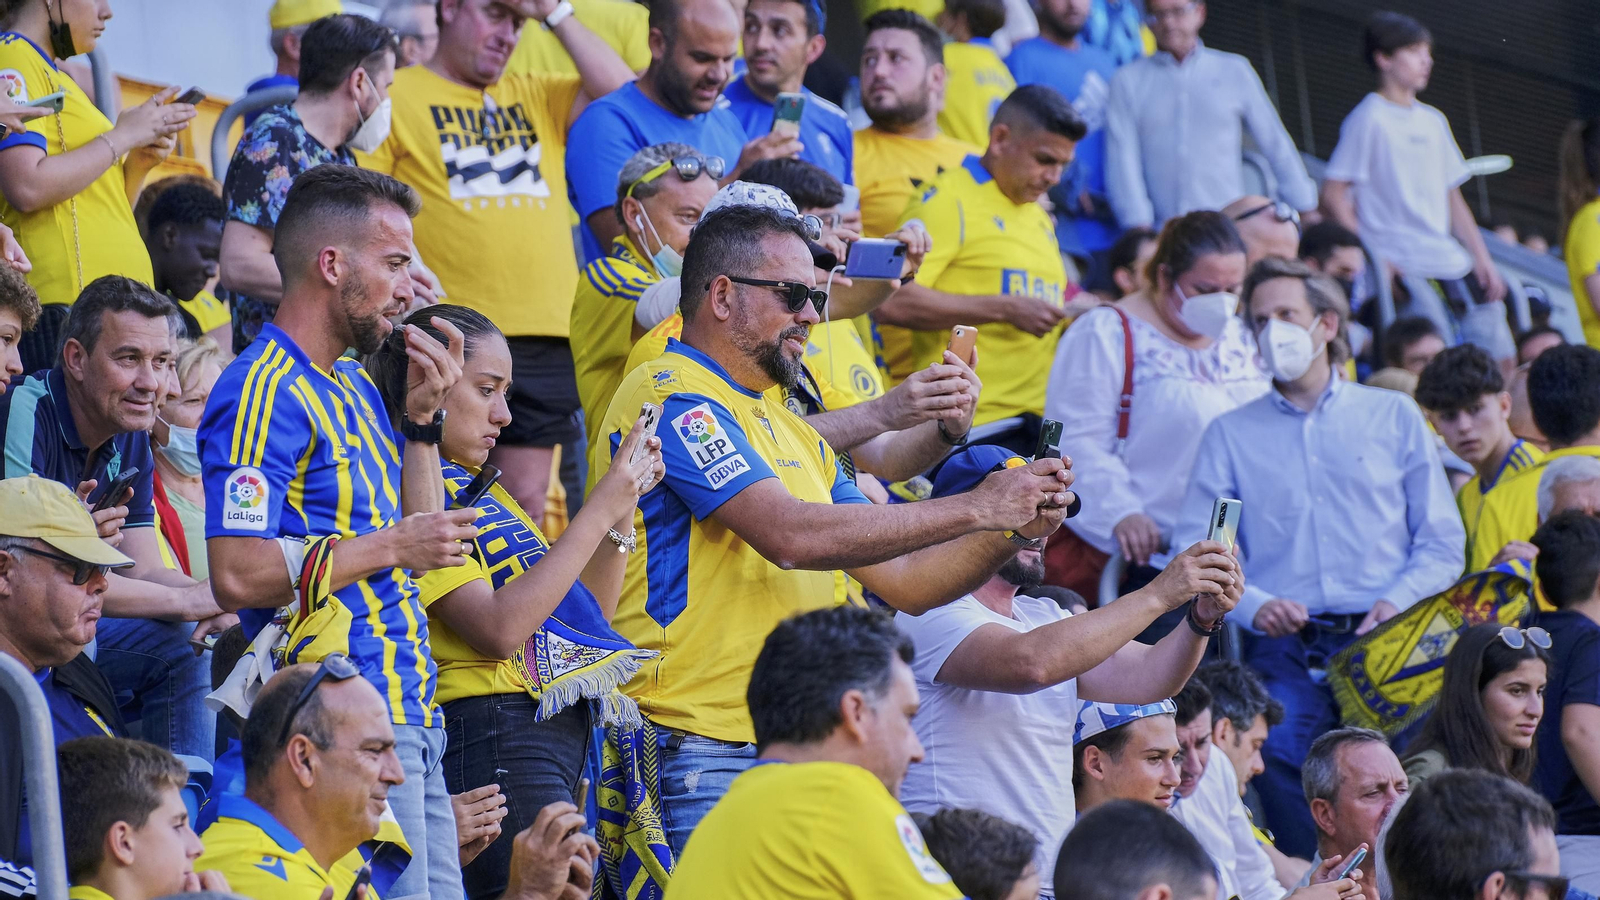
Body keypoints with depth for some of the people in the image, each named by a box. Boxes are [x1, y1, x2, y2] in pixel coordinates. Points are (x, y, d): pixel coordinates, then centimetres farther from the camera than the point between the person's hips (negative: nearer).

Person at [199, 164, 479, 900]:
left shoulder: (354, 388, 18)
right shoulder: (263, 393, -12)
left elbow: (419, 540, 22)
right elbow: (238, 575, -22)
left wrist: (422, 419, 11)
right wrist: (388, 548, -15)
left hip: (413, 712, 10)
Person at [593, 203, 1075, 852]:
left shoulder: (793, 433, 21)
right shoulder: (669, 397, -8)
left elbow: (900, 582, 18)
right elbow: (793, 535, -21)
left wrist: (1015, 527, 1)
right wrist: (976, 509, -16)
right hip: (702, 752, -8)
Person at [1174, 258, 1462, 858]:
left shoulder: (1394, 416, 15)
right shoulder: (1231, 435, 17)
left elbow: (1443, 540, 10)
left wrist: (1398, 601, -9)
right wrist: (1254, 605, -13)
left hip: (1383, 645, 0)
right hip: (1285, 653, 0)